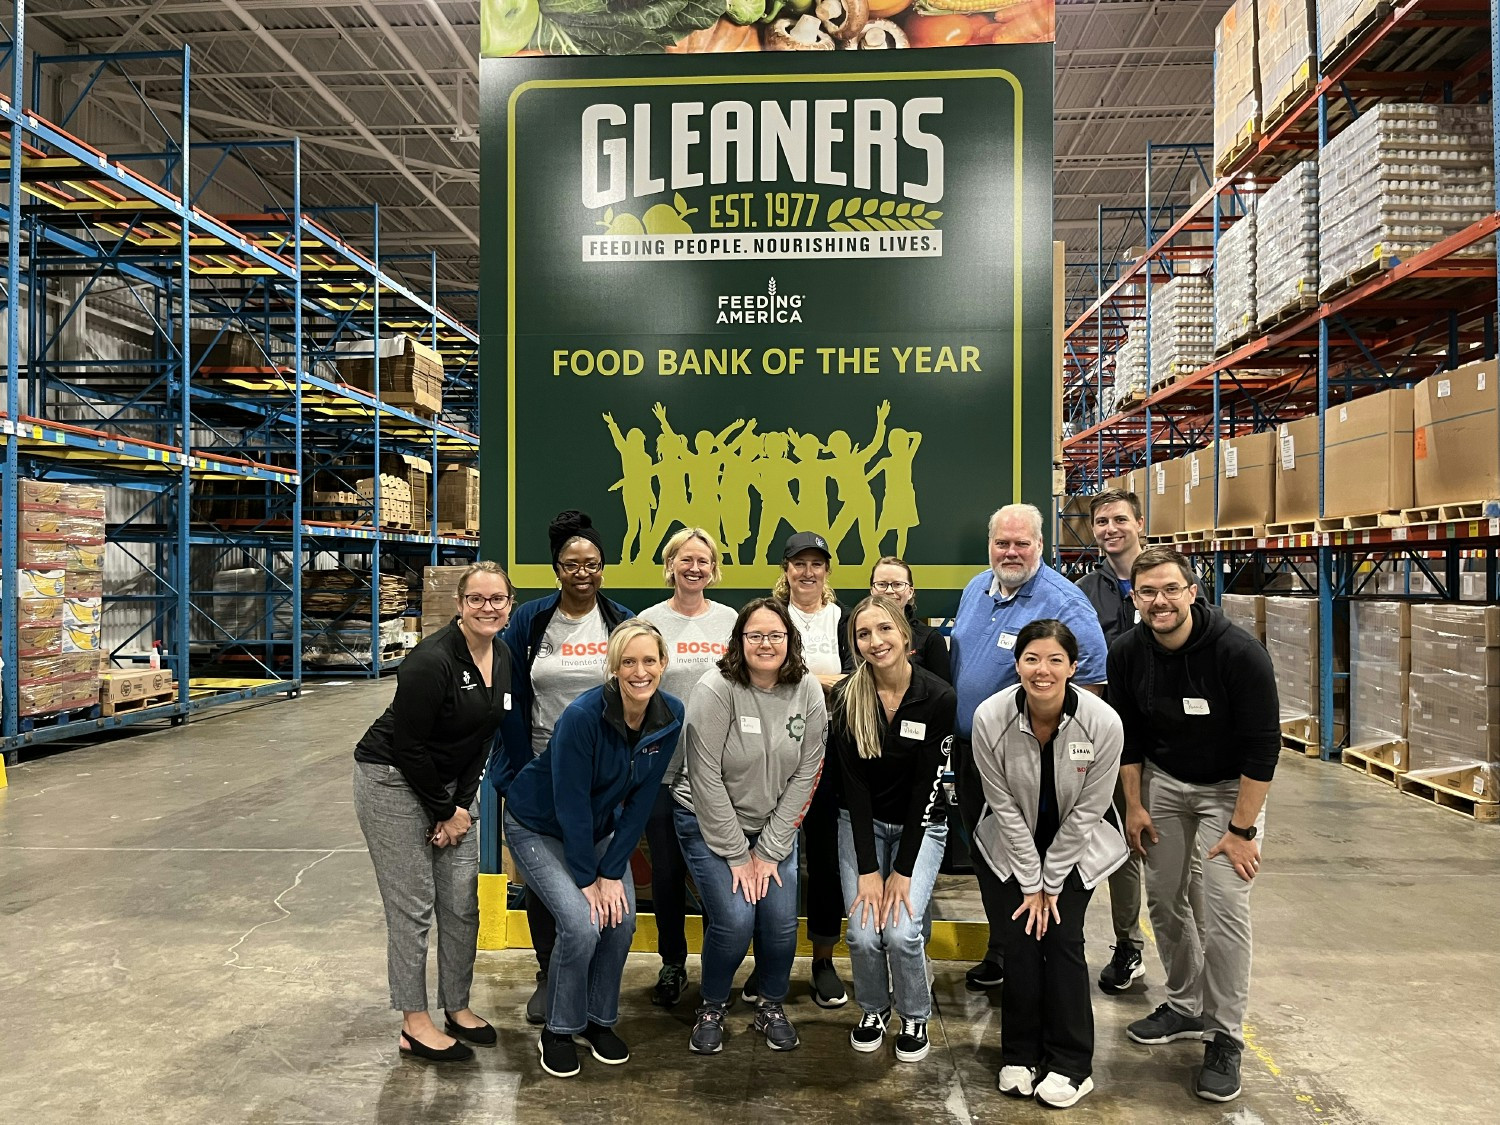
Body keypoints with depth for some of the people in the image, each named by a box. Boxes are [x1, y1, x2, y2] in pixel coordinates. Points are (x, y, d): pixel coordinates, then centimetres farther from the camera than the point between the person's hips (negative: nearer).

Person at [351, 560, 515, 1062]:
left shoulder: (503, 660, -2)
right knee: (413, 904, -1)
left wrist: (460, 804, -3)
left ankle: (457, 1007, 24)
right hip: (393, 781, -7)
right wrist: (444, 810, -13)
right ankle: (414, 1024, 13)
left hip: (450, 784, 7)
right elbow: (407, 747, -21)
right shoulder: (432, 660, -25)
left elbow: (482, 738, 4)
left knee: (462, 900, 8)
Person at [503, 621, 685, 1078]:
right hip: (538, 827, -5)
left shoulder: (671, 716, -17)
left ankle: (599, 1020, 17)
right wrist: (587, 879, -18)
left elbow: (640, 800, -11)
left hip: (598, 827, 5)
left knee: (622, 919, -8)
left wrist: (611, 872, -11)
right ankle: (559, 1031, 7)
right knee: (582, 923, -17)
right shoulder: (583, 715, -33)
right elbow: (570, 804, -25)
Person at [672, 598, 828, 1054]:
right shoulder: (715, 689, -22)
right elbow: (706, 778, -19)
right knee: (735, 921, -15)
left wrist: (769, 851, -9)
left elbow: (804, 774, -8)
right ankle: (711, 1008, 15)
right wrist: (736, 854, -15)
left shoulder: (807, 691, -11)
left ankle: (771, 1006, 24)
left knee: (782, 922, -6)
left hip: (774, 825, 3)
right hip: (709, 820, -3)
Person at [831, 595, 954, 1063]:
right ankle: (873, 1009, 21)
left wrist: (903, 871, -15)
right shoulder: (846, 696, -13)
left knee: (902, 931, -16)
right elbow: (854, 783, -12)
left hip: (920, 825, -1)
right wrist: (867, 870, -15)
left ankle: (915, 1017, 15)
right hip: (862, 823, 1)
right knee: (864, 934, -11)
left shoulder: (939, 697, -17)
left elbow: (926, 785, -15)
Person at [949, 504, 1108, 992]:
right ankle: (1000, 951, 34)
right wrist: (954, 727, 17)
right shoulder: (975, 589, 7)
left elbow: (1091, 680, -17)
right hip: (968, 750, 7)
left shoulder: (1064, 604, -15)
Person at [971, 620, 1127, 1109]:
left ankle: (1070, 1064, 11)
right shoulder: (990, 718, -26)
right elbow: (1003, 805, -16)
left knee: (1062, 940, -7)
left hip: (1077, 848, 0)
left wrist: (1052, 884, -11)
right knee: (1020, 943, -4)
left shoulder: (1103, 723, -27)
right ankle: (1020, 1055, 16)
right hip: (1015, 845, 1)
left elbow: (1086, 811, -17)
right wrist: (1031, 882, -11)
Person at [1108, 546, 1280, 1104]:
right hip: (1163, 781, 4)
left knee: (1225, 907, -11)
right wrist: (1134, 805, 1)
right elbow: (1128, 736, 1)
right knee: (1164, 898, 8)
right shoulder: (1127, 654, -12)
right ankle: (1186, 1006, 28)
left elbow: (1262, 746, -22)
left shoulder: (1239, 652, -26)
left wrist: (1242, 829, -19)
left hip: (1229, 786, -4)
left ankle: (1225, 1037, 5)